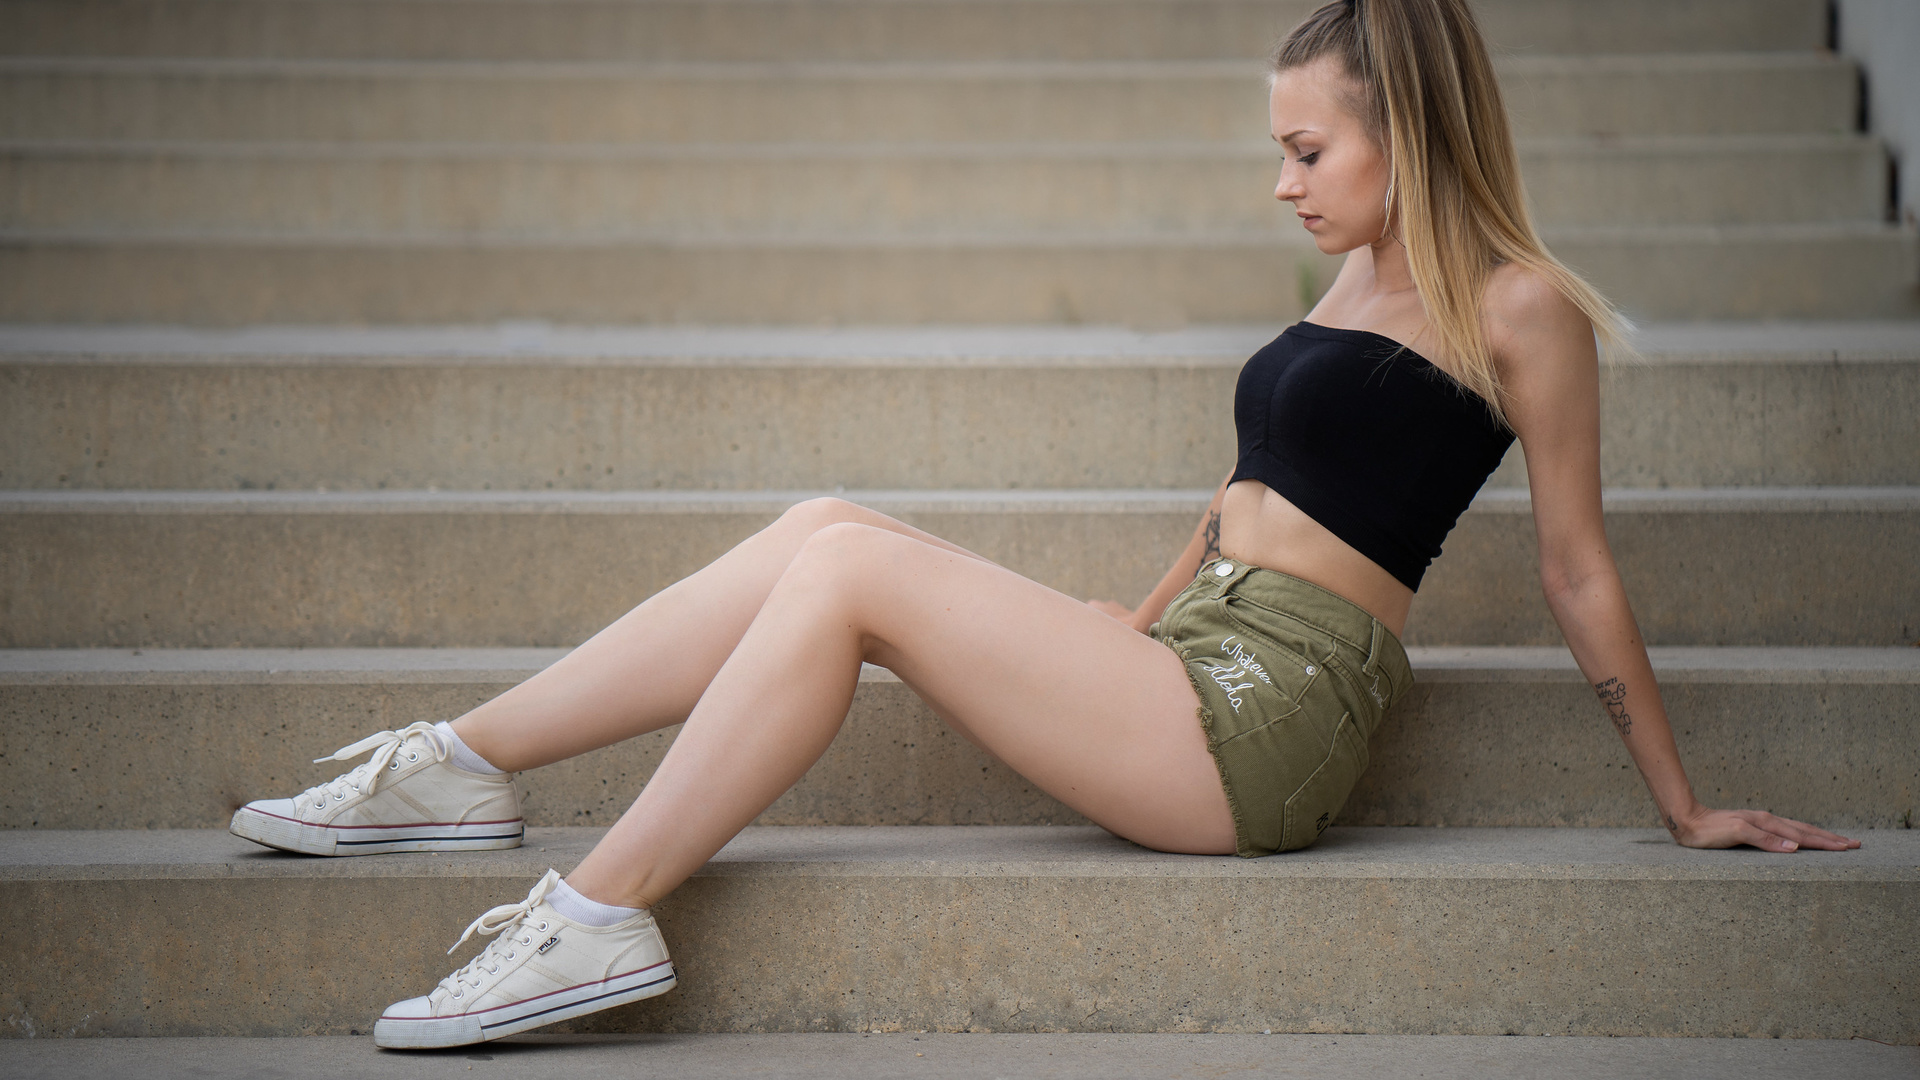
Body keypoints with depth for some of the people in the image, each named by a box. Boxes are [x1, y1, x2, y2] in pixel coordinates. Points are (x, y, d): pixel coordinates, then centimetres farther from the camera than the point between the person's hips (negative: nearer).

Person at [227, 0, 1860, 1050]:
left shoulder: (1519, 308, -6)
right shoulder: (1360, 281, 18)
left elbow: (1578, 569, -3)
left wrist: (1683, 805, 1)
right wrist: (1147, 616, 30)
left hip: (1266, 718, -8)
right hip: (1194, 660, 8)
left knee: (850, 568, -18)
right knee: (824, 531, -5)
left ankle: (602, 913, -15)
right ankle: (466, 767, -4)